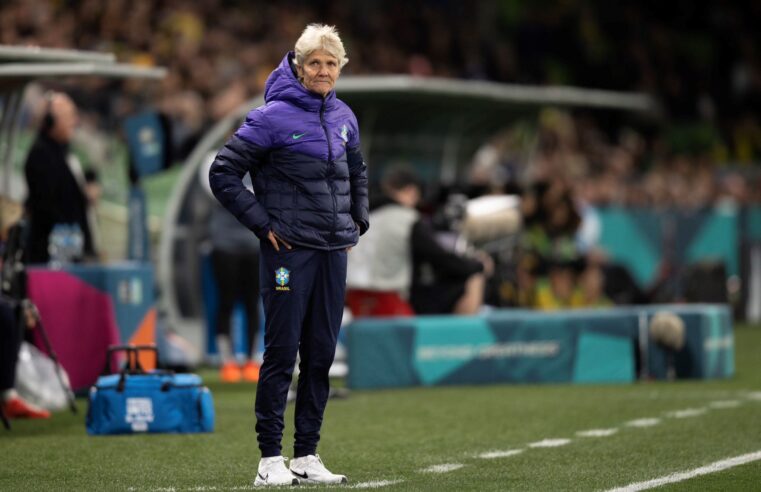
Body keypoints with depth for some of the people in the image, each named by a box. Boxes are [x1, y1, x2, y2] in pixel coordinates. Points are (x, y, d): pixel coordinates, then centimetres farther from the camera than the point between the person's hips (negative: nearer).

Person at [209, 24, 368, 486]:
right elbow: (223, 174, -8)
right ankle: (271, 458, 0)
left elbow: (357, 173, 27)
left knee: (322, 354, 8)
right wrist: (262, 223, -9)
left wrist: (357, 221, 15)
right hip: (289, 251, -6)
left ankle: (307, 456, 15)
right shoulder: (273, 117, -9)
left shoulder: (343, 117, 9)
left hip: (333, 252, 6)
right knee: (282, 352, -5)